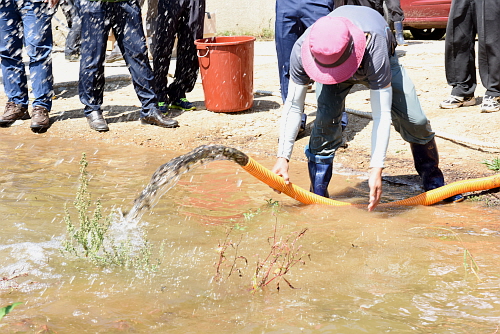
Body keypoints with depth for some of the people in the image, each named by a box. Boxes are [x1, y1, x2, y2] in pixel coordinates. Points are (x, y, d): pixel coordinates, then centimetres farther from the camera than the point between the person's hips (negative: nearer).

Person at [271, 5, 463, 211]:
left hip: (381, 64, -1)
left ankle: (434, 183, 15)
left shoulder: (374, 49, -47)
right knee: (326, 119, -24)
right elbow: (293, 107, -28)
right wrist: (283, 157, -34)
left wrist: (376, 170, -48)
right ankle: (317, 195, -12)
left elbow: (382, 115, -44)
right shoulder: (301, 50, -39)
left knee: (415, 121, -10)